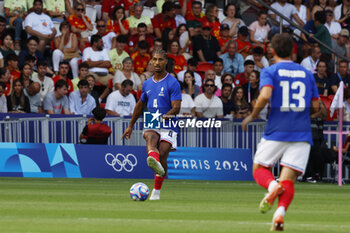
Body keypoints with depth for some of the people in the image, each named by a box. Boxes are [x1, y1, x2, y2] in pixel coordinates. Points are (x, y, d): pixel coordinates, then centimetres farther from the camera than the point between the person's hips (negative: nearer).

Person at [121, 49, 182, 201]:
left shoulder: (173, 83, -1)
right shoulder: (147, 84, 16)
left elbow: (176, 108, -9)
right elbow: (140, 105, 30)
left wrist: (165, 117, -27)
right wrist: (131, 126, 31)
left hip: (168, 127, -3)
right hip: (151, 125, 3)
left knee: (162, 157, -15)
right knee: (150, 137, -33)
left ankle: (156, 192, 3)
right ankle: (153, 160, -66)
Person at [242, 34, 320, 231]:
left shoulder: (270, 72, 0)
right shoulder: (307, 74, 13)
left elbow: (265, 96, -17)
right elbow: (315, 107, 12)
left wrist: (252, 116, -3)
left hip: (276, 131, -3)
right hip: (302, 133, 3)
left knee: (259, 169, 15)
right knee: (288, 179, -1)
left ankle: (272, 186, -19)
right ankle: (281, 212, -28)